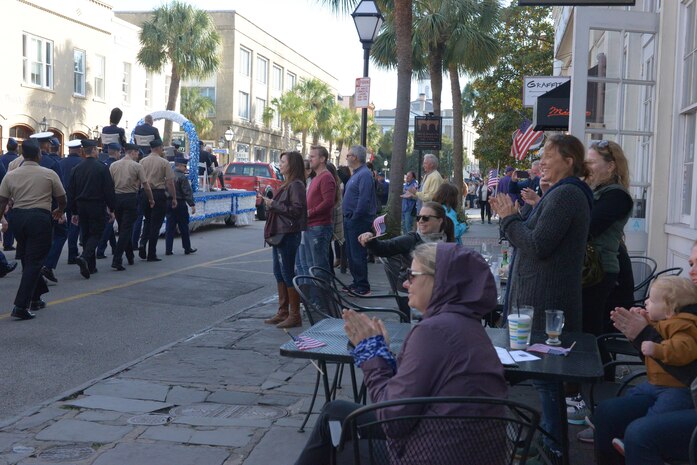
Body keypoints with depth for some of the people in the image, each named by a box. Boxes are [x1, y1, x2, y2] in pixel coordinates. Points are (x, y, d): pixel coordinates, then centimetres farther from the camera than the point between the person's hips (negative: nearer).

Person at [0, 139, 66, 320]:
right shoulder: (49, 174, -2)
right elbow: (62, 200, 5)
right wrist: (59, 211, 26)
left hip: (18, 217, 4)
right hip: (40, 218, -4)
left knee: (27, 260, 19)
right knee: (34, 262, -2)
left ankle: (35, 298, 31)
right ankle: (21, 306, -10)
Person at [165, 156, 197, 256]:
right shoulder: (182, 177, -13)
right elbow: (187, 192, -16)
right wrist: (192, 204, -14)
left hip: (168, 204, 6)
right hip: (180, 204, -6)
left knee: (170, 228, 7)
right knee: (184, 228, 5)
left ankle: (168, 249, 4)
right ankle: (187, 249, 13)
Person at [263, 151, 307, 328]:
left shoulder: (296, 185, -14)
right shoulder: (286, 184, 17)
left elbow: (297, 209, -23)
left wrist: (273, 204, -17)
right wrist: (268, 202, 9)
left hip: (288, 235, -10)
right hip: (279, 234, 10)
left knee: (288, 273, -5)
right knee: (279, 273, 13)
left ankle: (294, 315, 2)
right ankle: (283, 312, 21)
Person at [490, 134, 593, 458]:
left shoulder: (564, 195, -18)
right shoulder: (571, 193, 17)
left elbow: (536, 246, -22)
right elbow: (539, 233, 19)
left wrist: (509, 218, -10)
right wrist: (516, 215, 7)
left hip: (545, 300, -11)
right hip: (544, 296, 11)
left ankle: (554, 443, 6)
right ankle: (551, 431, 27)